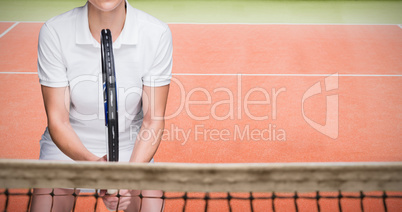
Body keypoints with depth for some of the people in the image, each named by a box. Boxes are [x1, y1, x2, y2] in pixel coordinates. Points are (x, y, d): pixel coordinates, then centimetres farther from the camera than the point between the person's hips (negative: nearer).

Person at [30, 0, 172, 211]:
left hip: (130, 146, 1)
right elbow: (57, 120, -16)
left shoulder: (157, 34, -18)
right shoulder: (53, 33, -18)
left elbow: (153, 120, -14)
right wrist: (91, 162, -36)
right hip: (68, 146, 0)